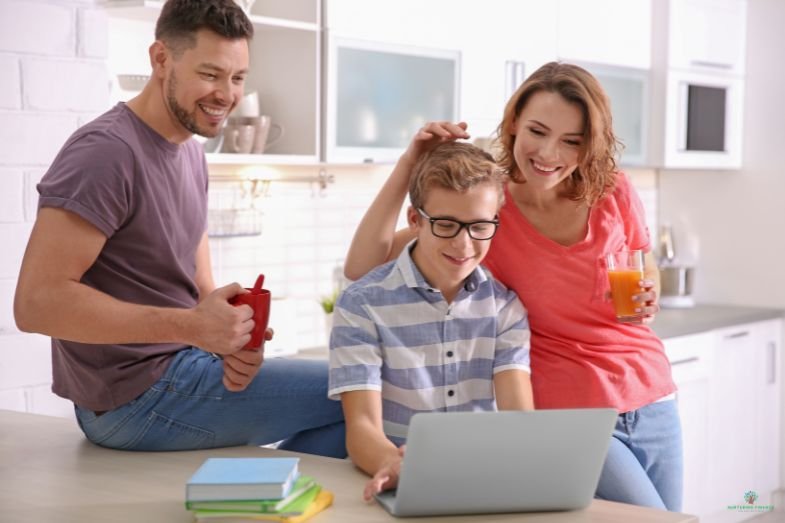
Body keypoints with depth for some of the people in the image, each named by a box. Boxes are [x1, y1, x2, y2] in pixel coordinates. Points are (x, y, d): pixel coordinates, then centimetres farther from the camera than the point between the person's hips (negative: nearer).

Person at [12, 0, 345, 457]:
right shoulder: (106, 152, -19)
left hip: (178, 370, 9)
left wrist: (232, 340, -11)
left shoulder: (191, 152, 10)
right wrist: (190, 326, -29)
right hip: (138, 397, -9)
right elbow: (37, 302, -26)